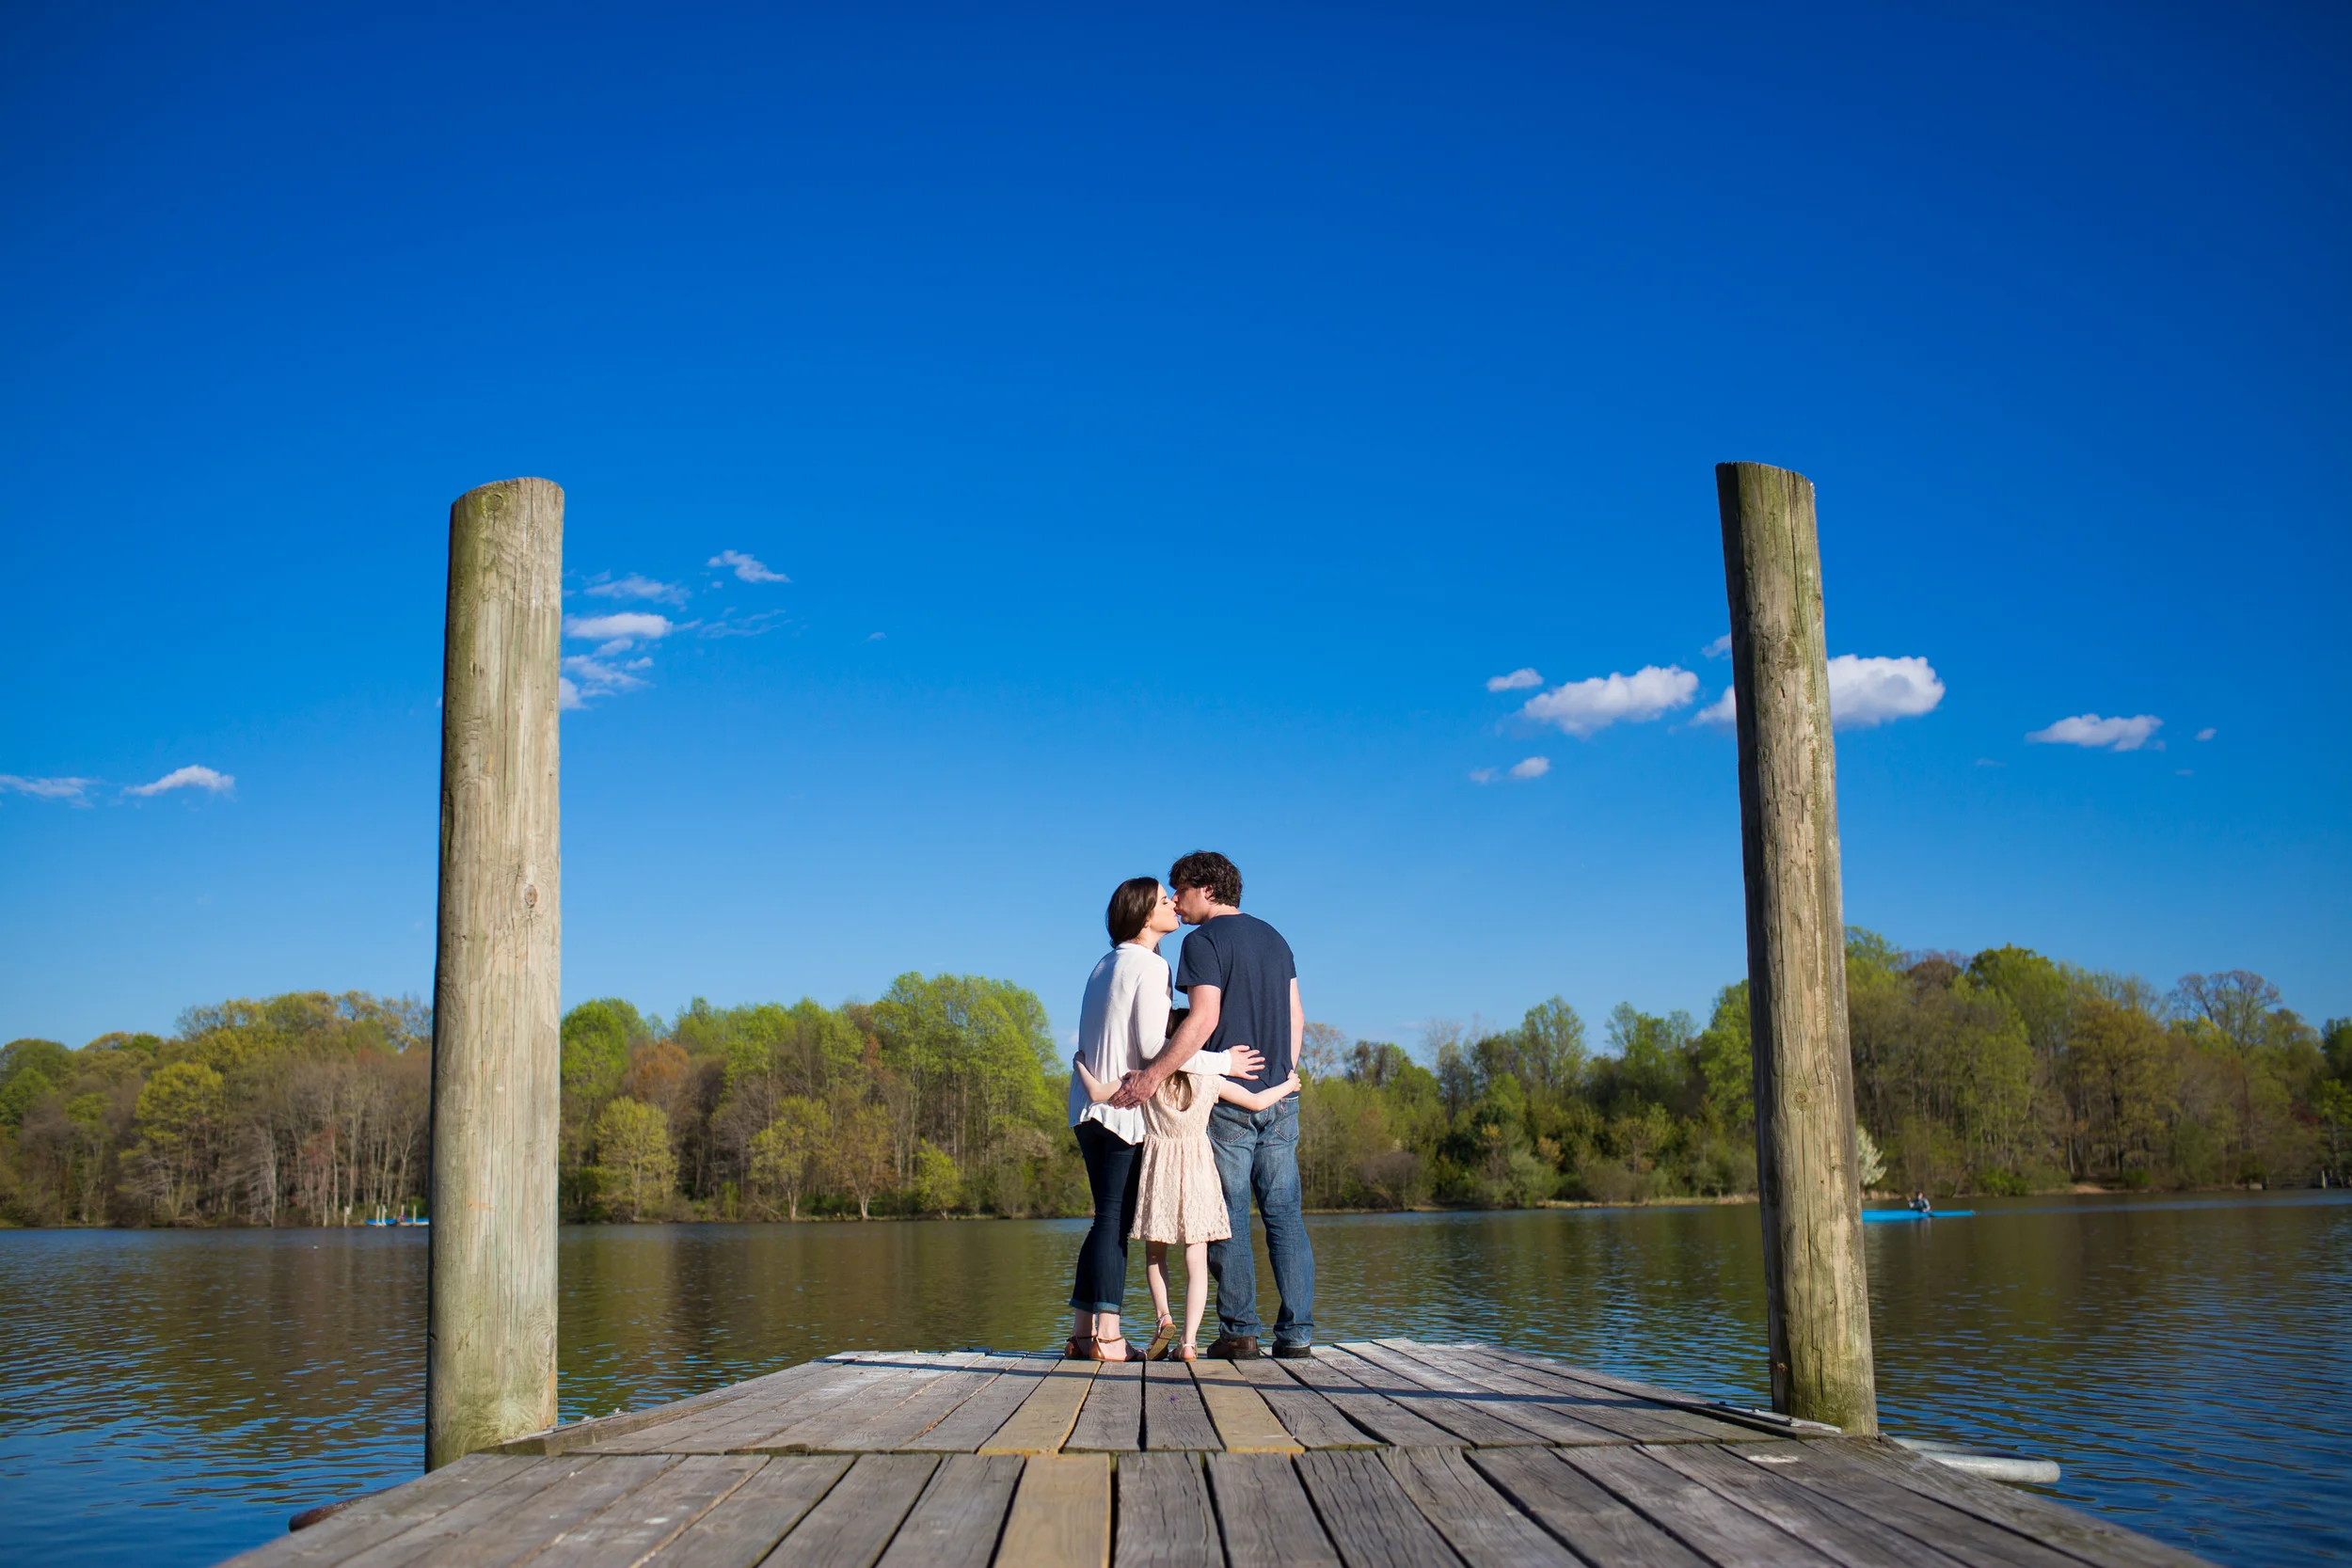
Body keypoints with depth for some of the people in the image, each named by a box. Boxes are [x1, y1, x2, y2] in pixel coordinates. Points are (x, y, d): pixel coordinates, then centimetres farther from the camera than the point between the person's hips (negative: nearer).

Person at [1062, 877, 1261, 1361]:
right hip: (1126, 1107, -8)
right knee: (1116, 1219, -6)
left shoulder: (1105, 966, 17)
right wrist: (1221, 1062, -12)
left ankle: (1082, 1332, 11)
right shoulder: (1150, 965, -9)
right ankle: (1105, 1335, -6)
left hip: (1089, 1105, 8)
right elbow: (1152, 1044, -17)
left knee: (1108, 1219, 11)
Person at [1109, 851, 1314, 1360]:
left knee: (1229, 1216, 0)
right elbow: (1296, 1019, 15)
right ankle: (1296, 1333, 3)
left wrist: (1155, 1073, -18)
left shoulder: (1204, 940, -6)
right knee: (1285, 1214, 5)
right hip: (1279, 1096, 6)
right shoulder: (1274, 938, 16)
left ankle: (1239, 1331, 0)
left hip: (1227, 1096, -6)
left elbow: (1204, 1019, -18)